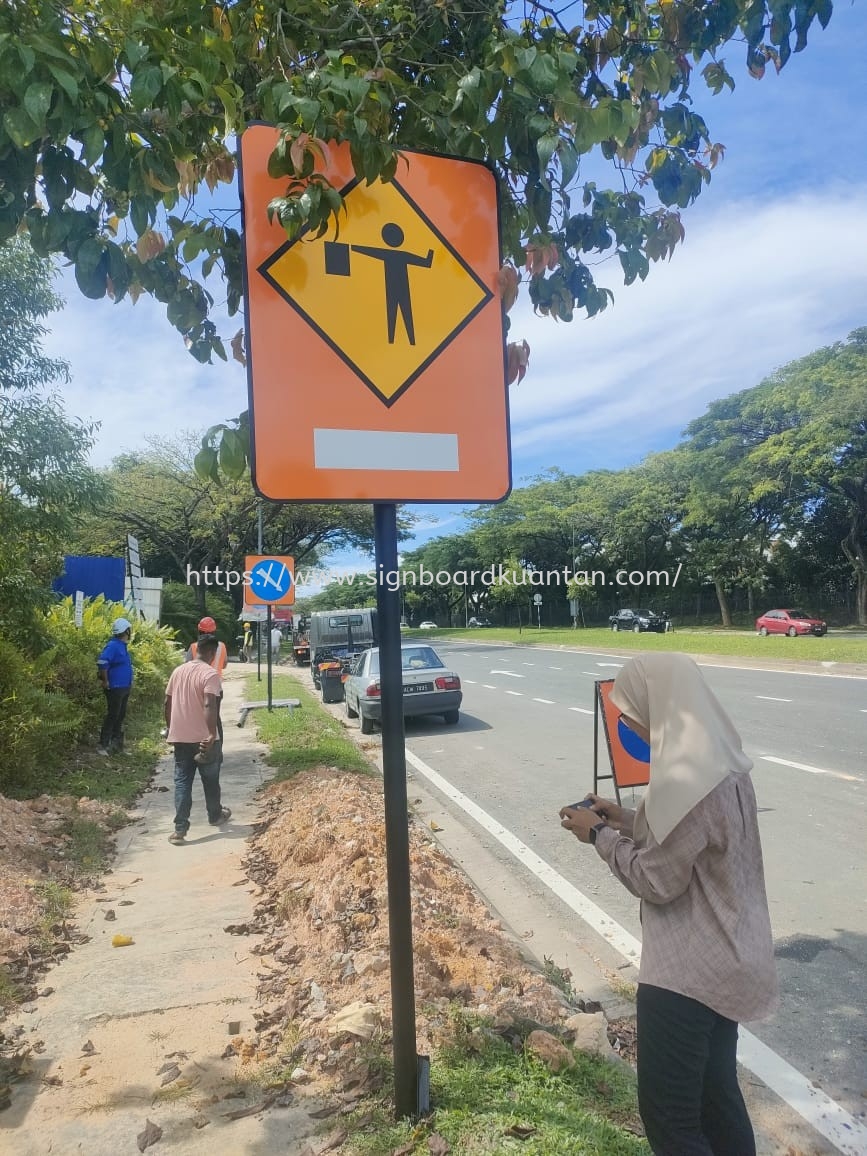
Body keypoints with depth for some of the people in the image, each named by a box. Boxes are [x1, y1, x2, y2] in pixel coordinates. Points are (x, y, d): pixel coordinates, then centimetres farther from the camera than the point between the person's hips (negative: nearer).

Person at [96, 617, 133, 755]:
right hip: (115, 688, -10)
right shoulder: (113, 646, -18)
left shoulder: (122, 646, 12)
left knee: (120, 716, 16)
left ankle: (116, 742, 26)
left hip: (124, 688, 10)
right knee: (112, 716, -5)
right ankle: (103, 745, 1)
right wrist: (105, 681, -21)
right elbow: (102, 663, -28)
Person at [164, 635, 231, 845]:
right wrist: (212, 735, -27)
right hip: (203, 738, -5)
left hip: (180, 737, 5)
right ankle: (215, 816, 33)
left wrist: (170, 729, 22)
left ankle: (180, 829, -1)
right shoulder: (210, 674, -14)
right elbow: (209, 705, -26)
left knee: (182, 782, 5)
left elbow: (168, 703, 12)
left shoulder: (178, 670, 7)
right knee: (210, 780, 15)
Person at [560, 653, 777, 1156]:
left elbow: (656, 880, -21)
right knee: (717, 1095, 23)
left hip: (688, 970, -10)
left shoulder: (686, 778, -28)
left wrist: (600, 834, -8)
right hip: (725, 959, 10)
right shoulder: (721, 760, 2)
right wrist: (628, 820, 7)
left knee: (669, 1114, 6)